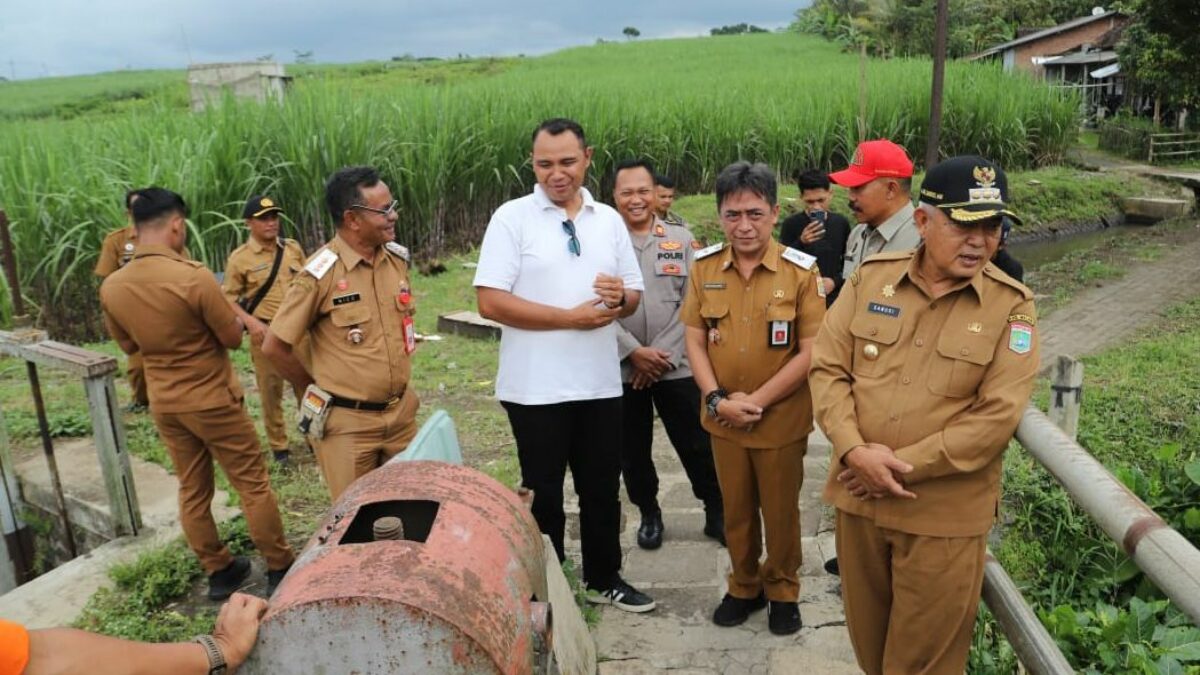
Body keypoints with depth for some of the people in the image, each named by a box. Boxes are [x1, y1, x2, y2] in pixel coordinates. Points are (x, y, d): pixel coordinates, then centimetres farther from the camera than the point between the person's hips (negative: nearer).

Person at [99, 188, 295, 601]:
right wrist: (234, 317, 7)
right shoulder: (194, 277, -24)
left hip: (164, 404, 6)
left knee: (192, 490, 16)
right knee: (253, 484, 7)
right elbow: (233, 338, -12)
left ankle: (218, 571, 28)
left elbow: (129, 345, 11)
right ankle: (280, 569, 16)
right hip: (212, 400, -6)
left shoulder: (111, 287, -4)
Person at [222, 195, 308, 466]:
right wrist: (249, 321, -18)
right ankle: (278, 447, 17)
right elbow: (229, 297, -4)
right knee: (270, 389, 5)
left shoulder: (293, 249, 5)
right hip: (265, 330, -3)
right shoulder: (240, 258, -5)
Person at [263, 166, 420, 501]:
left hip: (402, 413, 5)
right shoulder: (321, 273, -16)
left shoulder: (398, 259, 2)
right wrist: (317, 389, 1)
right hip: (348, 422, -5)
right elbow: (274, 347, -9)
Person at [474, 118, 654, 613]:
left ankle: (603, 578, 35)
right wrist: (572, 317, -17)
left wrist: (619, 299, -13)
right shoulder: (512, 218, -7)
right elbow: (491, 301, -15)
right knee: (543, 493, 10)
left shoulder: (609, 220, 7)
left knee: (602, 488, 16)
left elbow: (634, 296, 12)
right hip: (537, 387, -4)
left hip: (600, 383, 4)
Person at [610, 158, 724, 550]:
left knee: (698, 446, 6)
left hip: (676, 367, 0)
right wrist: (633, 351, -12)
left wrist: (663, 353, -9)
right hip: (622, 369, 0)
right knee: (632, 451, 12)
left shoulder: (681, 240, 3)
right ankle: (649, 514, 33)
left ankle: (716, 513, 25)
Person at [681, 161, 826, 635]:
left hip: (782, 419, -3)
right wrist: (717, 399, -12)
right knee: (736, 510, 18)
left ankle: (783, 592, 36)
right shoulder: (704, 267, -2)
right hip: (723, 419, 3)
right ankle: (744, 587, 39)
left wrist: (756, 401, -16)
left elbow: (811, 352, -12)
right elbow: (695, 341, 1)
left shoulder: (801, 270, -12)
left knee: (781, 511, 14)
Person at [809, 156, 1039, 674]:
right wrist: (854, 450, -16)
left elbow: (996, 417, -15)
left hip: (945, 517, -2)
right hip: (859, 498, 3)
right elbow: (828, 368, -1)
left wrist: (902, 465, -17)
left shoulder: (1012, 306, -8)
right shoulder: (871, 277, -1)